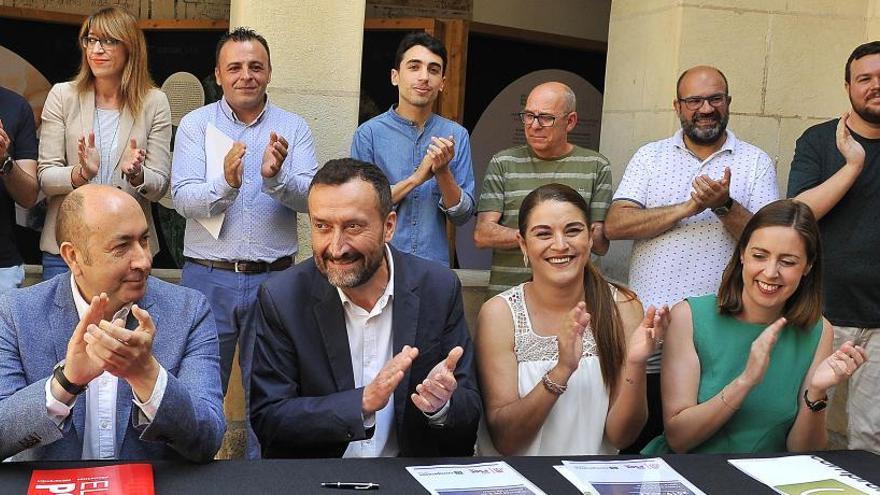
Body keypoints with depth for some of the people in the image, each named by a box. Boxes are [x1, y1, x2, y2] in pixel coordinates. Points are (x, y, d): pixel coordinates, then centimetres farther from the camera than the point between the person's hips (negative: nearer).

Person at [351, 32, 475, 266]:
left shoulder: (456, 135, 0)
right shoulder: (369, 133, -6)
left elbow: (462, 215, 0)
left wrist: (443, 172, -16)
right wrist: (416, 178, -17)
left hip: (434, 265, 2)